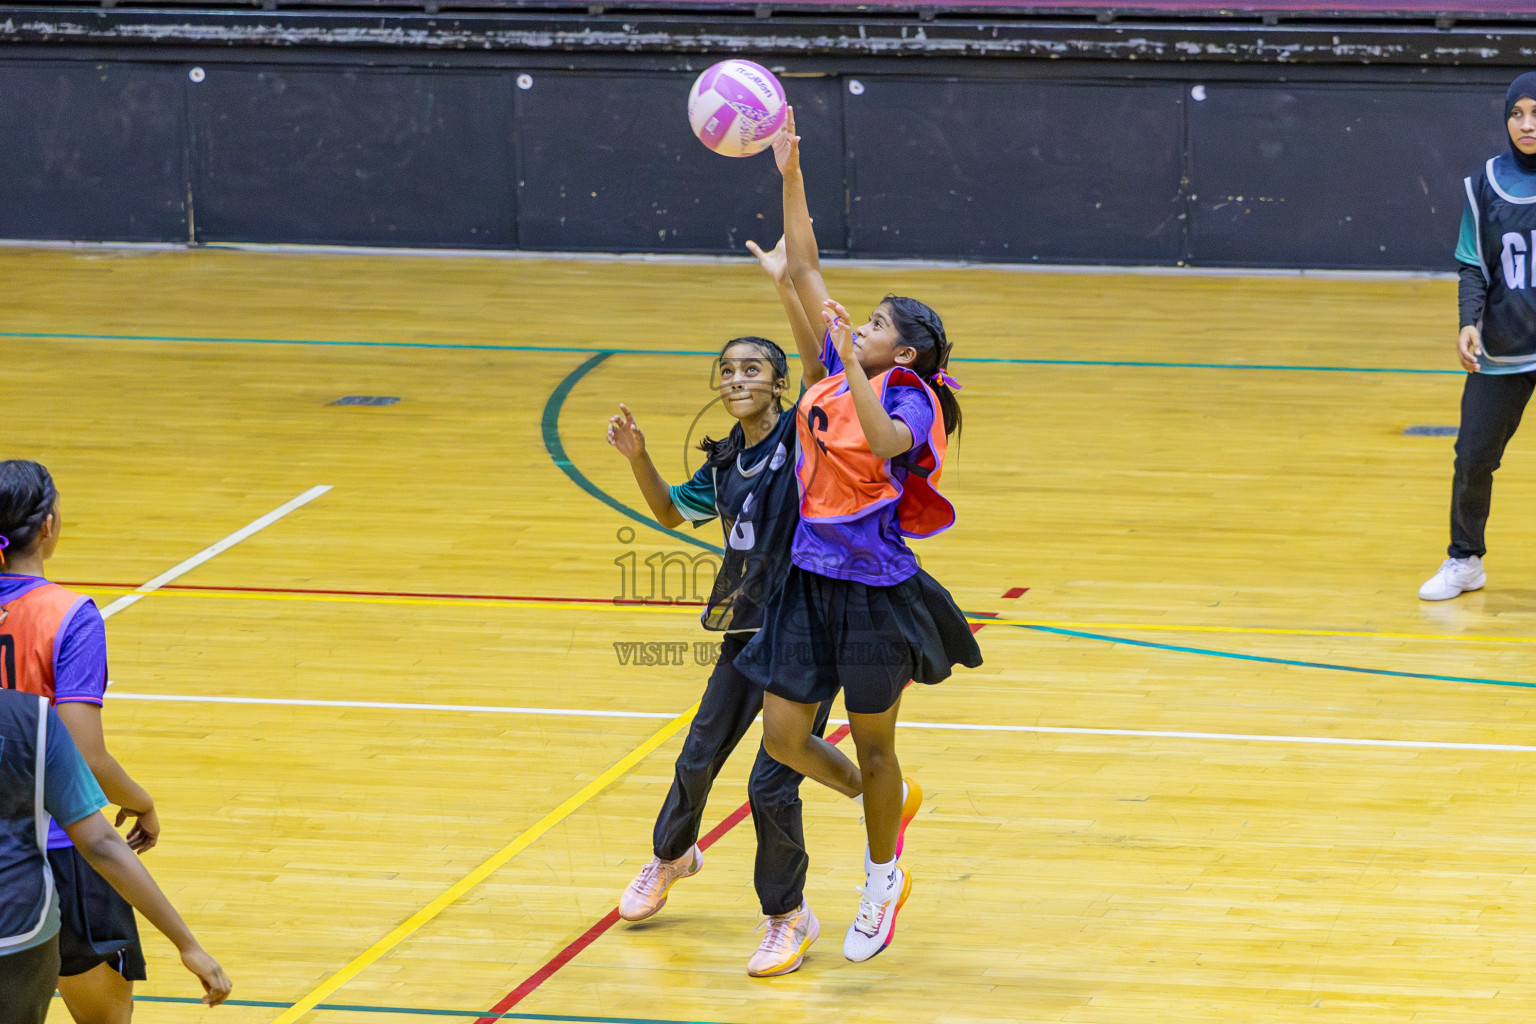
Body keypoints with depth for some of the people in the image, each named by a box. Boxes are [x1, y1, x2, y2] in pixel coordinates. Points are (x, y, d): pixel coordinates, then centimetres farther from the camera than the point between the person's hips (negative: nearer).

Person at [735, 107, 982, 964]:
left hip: (877, 593, -7)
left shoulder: (909, 396, -14)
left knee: (871, 745, 7)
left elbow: (885, 441, -38)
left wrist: (850, 363, -42)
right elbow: (807, 272, 7)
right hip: (813, 580, 7)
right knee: (785, 737, 7)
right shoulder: (836, 372, 5)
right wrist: (791, 176, 1)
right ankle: (890, 803, 34)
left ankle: (883, 880, 27)